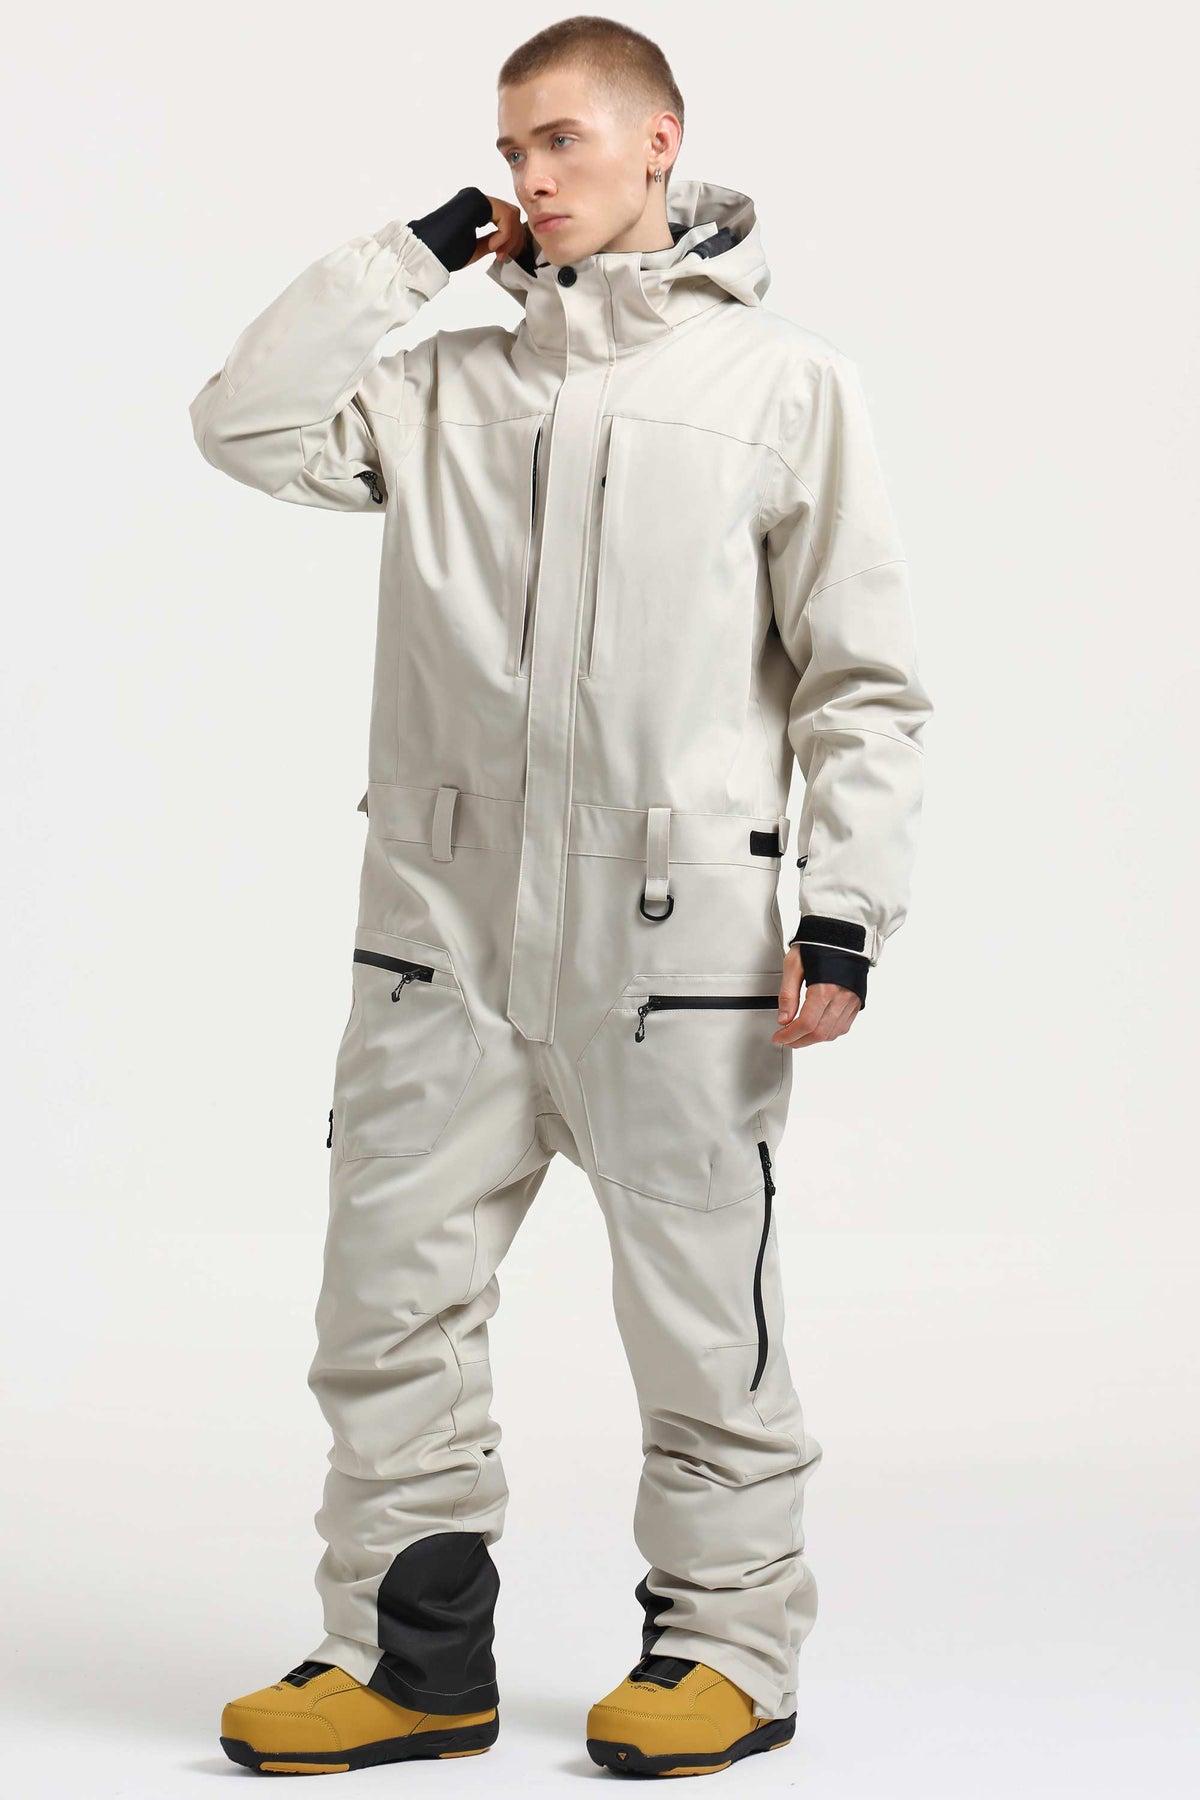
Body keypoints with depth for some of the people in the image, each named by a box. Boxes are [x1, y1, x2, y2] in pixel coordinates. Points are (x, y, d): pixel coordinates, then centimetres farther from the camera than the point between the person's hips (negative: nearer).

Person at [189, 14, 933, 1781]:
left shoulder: (783, 382, 4)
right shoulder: (452, 387, 15)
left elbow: (864, 679, 2)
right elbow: (251, 423, 2)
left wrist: (846, 914, -7)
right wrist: (420, 246, 6)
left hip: (674, 940, -4)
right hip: (442, 930, 4)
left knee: (701, 1313, 3)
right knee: (391, 1299, 5)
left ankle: (728, 1643, 19)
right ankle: (415, 1654, 16)